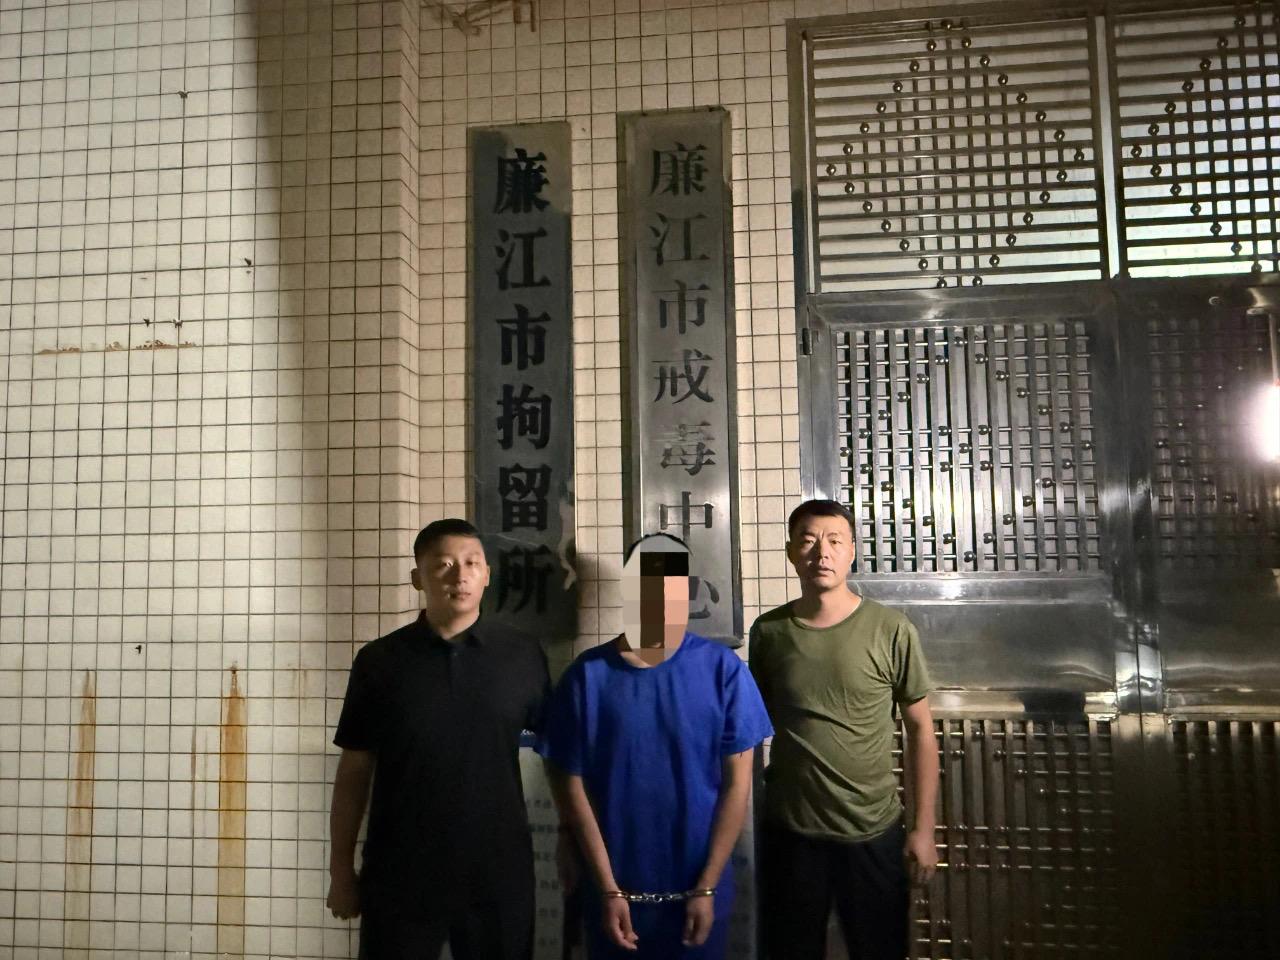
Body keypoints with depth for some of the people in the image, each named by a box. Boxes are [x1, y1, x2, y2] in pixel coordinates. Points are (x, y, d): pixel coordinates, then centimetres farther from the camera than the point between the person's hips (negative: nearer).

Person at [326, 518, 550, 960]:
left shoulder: (523, 657, -2)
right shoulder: (378, 662, -2)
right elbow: (354, 770, 3)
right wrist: (341, 869, 3)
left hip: (499, 874, 0)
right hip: (399, 876, 0)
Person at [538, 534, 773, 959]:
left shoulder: (723, 669, -9)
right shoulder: (588, 676, -9)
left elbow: (737, 783, -6)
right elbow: (572, 786, -5)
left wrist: (706, 887, -7)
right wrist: (609, 889, -6)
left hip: (699, 890, 0)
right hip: (616, 891, 0)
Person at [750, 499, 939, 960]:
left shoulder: (892, 631, -10)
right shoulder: (768, 631, -3)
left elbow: (920, 731, -3)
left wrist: (923, 828, -4)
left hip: (874, 832, -1)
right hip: (788, 831, 2)